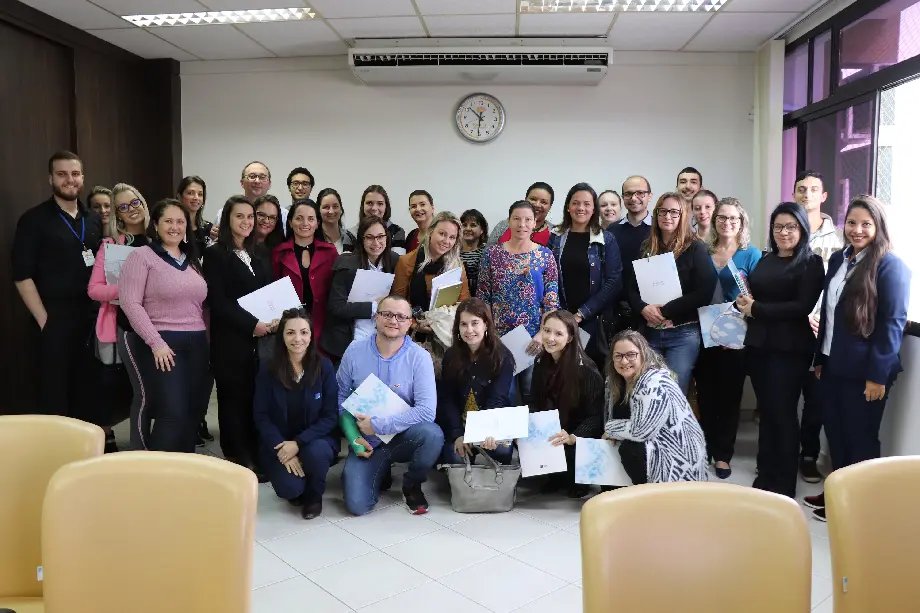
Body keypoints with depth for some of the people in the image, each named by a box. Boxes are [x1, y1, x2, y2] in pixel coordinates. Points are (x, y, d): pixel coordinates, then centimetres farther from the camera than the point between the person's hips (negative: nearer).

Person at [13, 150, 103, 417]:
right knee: (54, 394, 2)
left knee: (86, 391, 11)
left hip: (91, 318, 4)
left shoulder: (94, 220, 12)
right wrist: (44, 320, -12)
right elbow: (22, 276, -7)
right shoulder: (34, 219, -3)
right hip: (55, 320, -4)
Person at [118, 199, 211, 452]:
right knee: (172, 413, -11)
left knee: (193, 414, 7)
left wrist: (207, 340, 10)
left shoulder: (192, 261, 17)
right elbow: (130, 302, -11)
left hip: (197, 345, 6)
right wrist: (156, 342, -17)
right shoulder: (142, 256, -3)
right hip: (161, 345, -6)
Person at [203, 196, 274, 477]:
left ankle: (256, 458, 15)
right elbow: (218, 301, -10)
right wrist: (251, 325, -18)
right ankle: (237, 462, 11)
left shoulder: (261, 255, 17)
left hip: (262, 339, 5)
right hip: (231, 341, -5)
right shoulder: (215, 254, -2)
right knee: (234, 400, 2)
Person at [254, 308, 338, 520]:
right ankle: (297, 489, 14)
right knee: (290, 488, -26)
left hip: (315, 439, 0)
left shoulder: (324, 367, -10)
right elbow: (261, 416, -5)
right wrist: (281, 448, -17)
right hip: (278, 443, 0)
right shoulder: (268, 370, -7)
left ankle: (314, 495, 0)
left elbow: (330, 416, -9)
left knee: (315, 453, -34)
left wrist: (298, 443, -20)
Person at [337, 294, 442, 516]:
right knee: (357, 504, -17)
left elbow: (427, 410, -23)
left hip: (403, 437, -1)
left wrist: (377, 425, -22)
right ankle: (381, 473, 20)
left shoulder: (419, 357, -13)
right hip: (367, 443, 1)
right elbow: (341, 397, 3)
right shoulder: (355, 351, -6)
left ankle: (412, 485, 0)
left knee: (432, 434, -33)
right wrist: (354, 438, -9)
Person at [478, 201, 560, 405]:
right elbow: (482, 296, 4)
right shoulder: (492, 253, 2)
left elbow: (552, 301, -2)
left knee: (531, 394, 8)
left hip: (533, 338, 0)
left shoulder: (545, 256, 0)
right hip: (498, 336, 1)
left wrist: (543, 334, -12)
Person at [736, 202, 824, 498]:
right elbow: (748, 295, 16)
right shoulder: (765, 260, 14)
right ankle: (765, 475, 22)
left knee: (783, 413, 1)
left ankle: (784, 484, 14)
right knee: (766, 411, 11)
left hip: (790, 348, -5)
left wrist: (756, 309, -14)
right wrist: (742, 302, -7)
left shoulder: (811, 263, -4)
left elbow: (803, 307, -15)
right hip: (758, 345, 5)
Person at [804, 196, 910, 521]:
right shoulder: (838, 259, 9)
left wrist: (877, 375, -17)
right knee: (834, 432, 15)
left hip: (864, 371, -6)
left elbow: (892, 323, -14)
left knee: (860, 438, 7)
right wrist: (820, 358, 13)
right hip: (833, 366, 6)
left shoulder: (891, 266, -11)